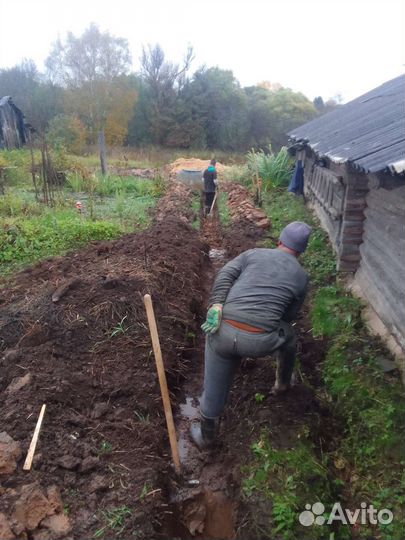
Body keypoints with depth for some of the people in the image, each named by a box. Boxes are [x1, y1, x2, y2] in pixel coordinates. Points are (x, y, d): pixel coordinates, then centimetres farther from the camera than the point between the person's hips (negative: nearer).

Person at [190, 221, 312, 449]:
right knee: (288, 336, 35)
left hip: (223, 333, 1)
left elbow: (225, 274, 2)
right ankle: (283, 383, 56)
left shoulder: (254, 253, 18)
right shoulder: (301, 276, 16)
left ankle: (206, 436, 44)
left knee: (214, 388, 23)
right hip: (260, 342, -1)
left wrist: (216, 305, -7)